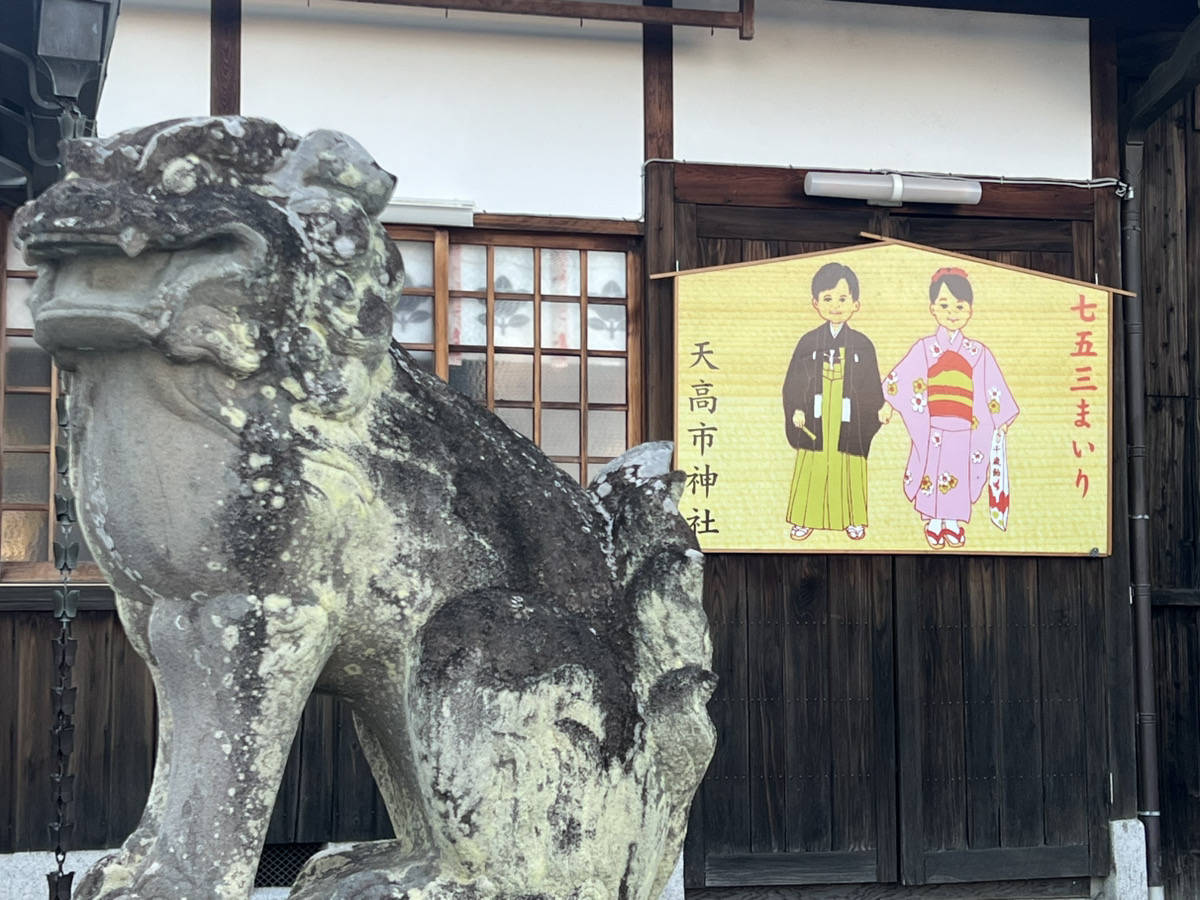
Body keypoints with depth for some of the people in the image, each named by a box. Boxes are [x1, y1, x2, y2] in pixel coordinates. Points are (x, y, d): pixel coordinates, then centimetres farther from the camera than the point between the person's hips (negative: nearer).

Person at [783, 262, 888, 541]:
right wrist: (796, 409, -5)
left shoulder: (862, 344, 1)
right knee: (813, 466, 3)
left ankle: (853, 520, 15)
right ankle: (806, 519, 13)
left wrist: (879, 408, -3)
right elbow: (794, 381, 3)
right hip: (816, 416, 0)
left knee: (849, 467, 4)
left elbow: (871, 382, 6)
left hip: (849, 417, 0)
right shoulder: (809, 342, 1)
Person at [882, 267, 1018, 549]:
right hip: (933, 427, -1)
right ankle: (934, 522, 10)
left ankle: (955, 522, 13)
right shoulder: (924, 348, 4)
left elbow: (992, 387, 10)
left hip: (963, 429, 1)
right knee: (932, 474, 1)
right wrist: (887, 403, -4)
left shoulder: (978, 353, 8)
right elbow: (901, 377, 2)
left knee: (959, 476, 4)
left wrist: (1002, 418, 9)